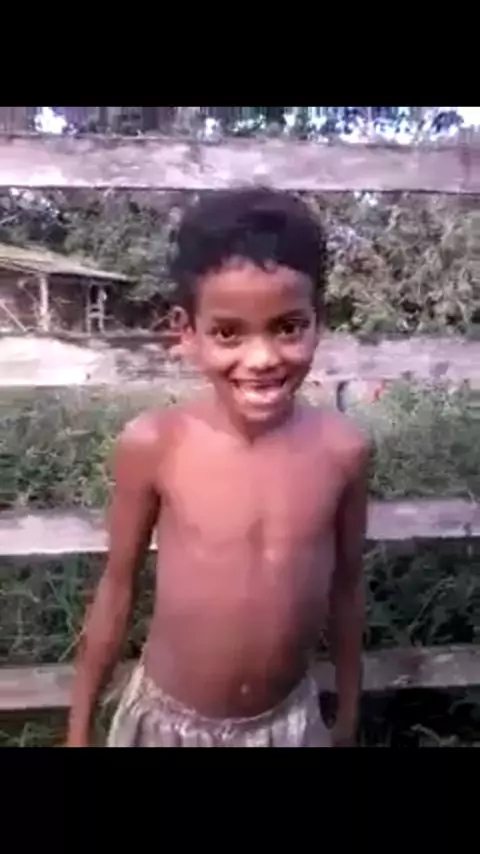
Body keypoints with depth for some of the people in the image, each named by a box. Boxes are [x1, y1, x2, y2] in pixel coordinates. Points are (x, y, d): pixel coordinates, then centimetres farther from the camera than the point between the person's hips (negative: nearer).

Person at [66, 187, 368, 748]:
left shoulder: (341, 450, -16)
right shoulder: (152, 446, -21)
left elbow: (346, 586, -2)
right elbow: (118, 585, -8)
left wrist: (347, 717, 10)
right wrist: (79, 728, 2)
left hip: (289, 721, 1)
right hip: (168, 719, -1)